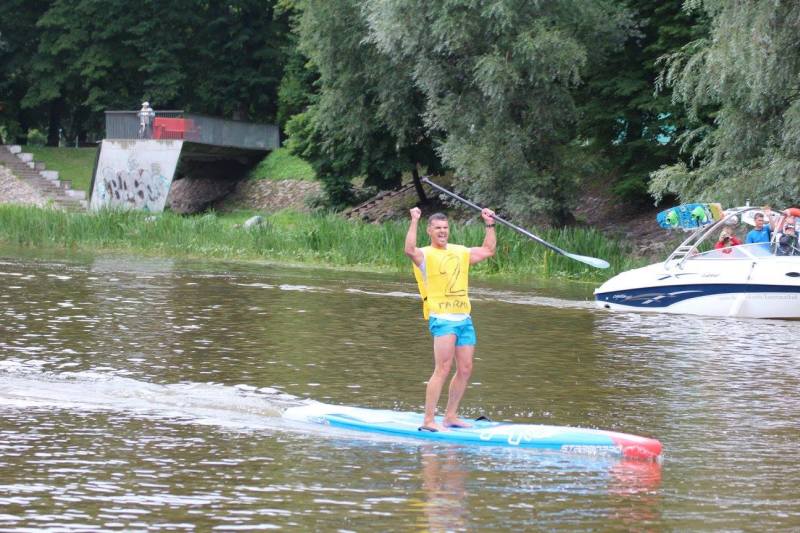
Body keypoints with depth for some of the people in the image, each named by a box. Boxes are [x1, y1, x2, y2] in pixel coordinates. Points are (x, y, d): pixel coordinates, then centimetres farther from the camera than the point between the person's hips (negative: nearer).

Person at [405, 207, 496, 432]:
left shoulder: (460, 252, 17)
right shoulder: (425, 255, -2)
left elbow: (488, 251, 29)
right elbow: (410, 250, -25)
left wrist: (489, 225, 25)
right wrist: (414, 222, -25)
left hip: (464, 318, 7)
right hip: (442, 318, -7)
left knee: (465, 370, 7)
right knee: (443, 369, -16)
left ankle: (450, 416, 19)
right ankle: (428, 421, -16)